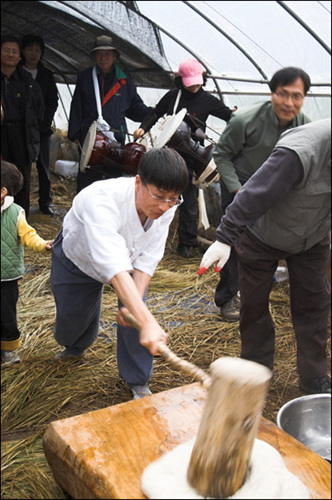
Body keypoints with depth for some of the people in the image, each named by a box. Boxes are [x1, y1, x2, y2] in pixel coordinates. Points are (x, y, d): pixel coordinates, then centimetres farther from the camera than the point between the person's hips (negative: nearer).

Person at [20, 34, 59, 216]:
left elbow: (53, 102, 9)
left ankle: (45, 203, 10)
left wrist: (42, 122, -4)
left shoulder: (47, 75, 12)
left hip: (42, 129, 2)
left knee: (44, 167, 3)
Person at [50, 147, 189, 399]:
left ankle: (137, 381, 10)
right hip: (78, 257, -3)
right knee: (72, 319, 15)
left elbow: (147, 258, -23)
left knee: (136, 309, -15)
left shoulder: (166, 207, -29)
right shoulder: (101, 201, -48)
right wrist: (148, 322, -65)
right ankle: (75, 346, 55)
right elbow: (114, 266, -58)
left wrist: (134, 304, -36)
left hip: (126, 254, 3)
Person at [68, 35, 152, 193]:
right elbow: (76, 108, 8)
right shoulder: (84, 77, 11)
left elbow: (135, 108, 16)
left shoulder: (124, 81, 11)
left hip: (116, 139, 0)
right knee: (86, 179, 0)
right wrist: (74, 135, 2)